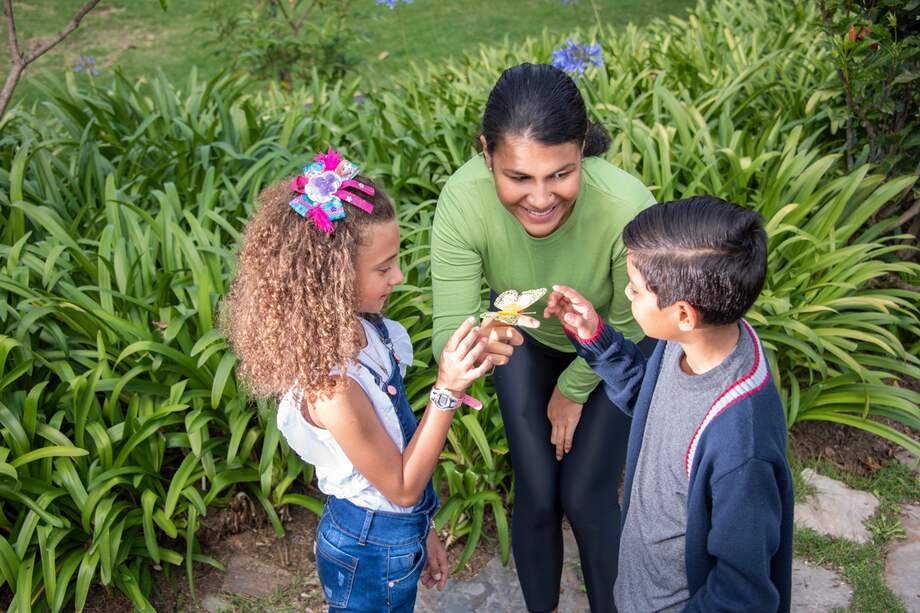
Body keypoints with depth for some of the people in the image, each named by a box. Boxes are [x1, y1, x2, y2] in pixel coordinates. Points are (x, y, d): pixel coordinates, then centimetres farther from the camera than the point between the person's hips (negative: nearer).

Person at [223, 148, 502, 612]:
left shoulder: (364, 329, -9)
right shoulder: (331, 386, -33)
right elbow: (401, 487, -22)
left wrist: (421, 532, 11)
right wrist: (447, 392, -29)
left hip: (400, 530, 7)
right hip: (372, 556, -7)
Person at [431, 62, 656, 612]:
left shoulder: (626, 206, -41)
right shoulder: (464, 199, -37)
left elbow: (629, 326, -22)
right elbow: (448, 331, -33)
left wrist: (573, 387, -8)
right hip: (527, 340, 2)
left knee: (586, 497, 4)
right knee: (536, 496, 7)